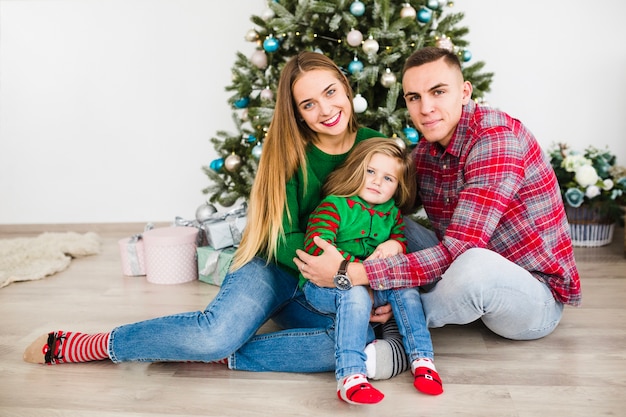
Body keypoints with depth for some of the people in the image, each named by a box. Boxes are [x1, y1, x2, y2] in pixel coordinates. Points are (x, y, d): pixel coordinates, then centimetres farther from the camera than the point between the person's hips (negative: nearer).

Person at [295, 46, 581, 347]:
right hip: (481, 279, 7)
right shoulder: (424, 152, 0)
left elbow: (457, 251, -31)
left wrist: (352, 274, -33)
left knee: (474, 266, -38)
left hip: (537, 298, -6)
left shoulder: (496, 138, -25)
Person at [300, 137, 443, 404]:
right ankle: (350, 376, -41)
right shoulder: (334, 205, -10)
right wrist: (357, 268, -29)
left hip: (373, 284, 6)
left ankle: (422, 360, -12)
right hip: (324, 285, -6)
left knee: (405, 286, -17)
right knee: (355, 293, -35)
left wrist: (395, 245, -14)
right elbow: (315, 245, -21)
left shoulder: (391, 213, 11)